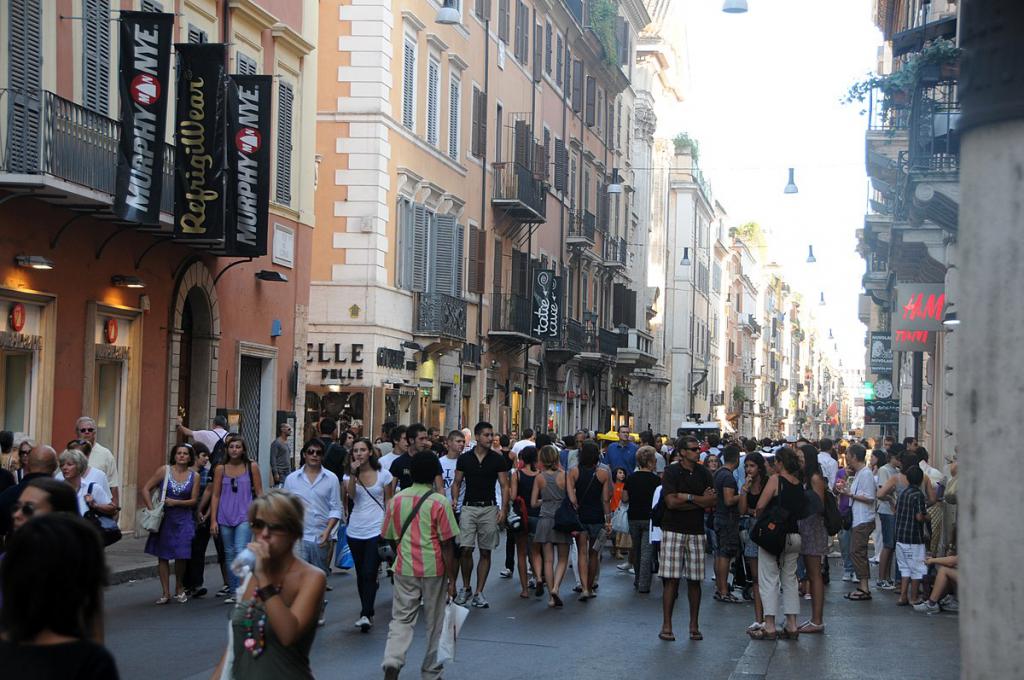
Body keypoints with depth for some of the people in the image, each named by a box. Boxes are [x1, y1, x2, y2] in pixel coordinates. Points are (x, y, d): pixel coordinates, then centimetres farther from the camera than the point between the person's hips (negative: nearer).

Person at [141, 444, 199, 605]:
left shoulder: (194, 476, 2)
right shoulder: (164, 470, -2)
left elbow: (194, 500, 1)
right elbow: (146, 489, -1)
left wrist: (176, 502, -13)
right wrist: (151, 509, -9)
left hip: (183, 520, 0)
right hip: (163, 519, 0)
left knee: (181, 556, -4)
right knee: (163, 556, 2)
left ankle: (179, 589, 19)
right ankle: (166, 593, 10)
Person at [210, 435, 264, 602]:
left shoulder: (251, 468, 1)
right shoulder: (220, 469, 6)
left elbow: (259, 493, 5)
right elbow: (216, 495, 7)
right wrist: (213, 520, 3)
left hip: (245, 516, -3)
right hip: (225, 517, 3)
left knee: (240, 551, -17)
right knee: (230, 554, 9)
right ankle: (233, 591, 17)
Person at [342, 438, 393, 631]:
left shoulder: (383, 474, 1)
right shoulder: (349, 475, 6)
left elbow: (388, 500, 6)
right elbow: (350, 494, -12)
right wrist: (353, 473, -22)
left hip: (376, 530, -3)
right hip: (355, 530, 4)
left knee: (370, 574, -13)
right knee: (361, 574, 10)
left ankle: (366, 615, -17)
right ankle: (367, 612, 21)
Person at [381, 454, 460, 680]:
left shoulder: (397, 499, 1)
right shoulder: (439, 502, -10)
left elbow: (390, 536, 10)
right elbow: (447, 545, -9)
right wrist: (452, 579, -3)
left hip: (404, 568, 2)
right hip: (434, 569, -2)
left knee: (401, 619, 7)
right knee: (434, 622, 11)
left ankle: (392, 661, -17)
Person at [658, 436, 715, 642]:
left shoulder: (703, 473, 9)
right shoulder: (671, 472, -2)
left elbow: (711, 502, -2)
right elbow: (671, 502, -13)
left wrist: (687, 497, -10)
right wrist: (699, 501, -6)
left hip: (696, 532, 3)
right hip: (673, 531, -3)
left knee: (694, 580, 5)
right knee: (671, 580, -5)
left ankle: (694, 625, 13)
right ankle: (666, 625, 0)